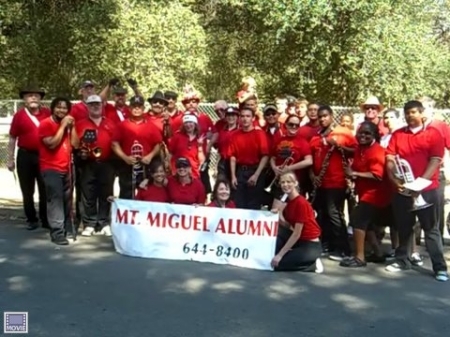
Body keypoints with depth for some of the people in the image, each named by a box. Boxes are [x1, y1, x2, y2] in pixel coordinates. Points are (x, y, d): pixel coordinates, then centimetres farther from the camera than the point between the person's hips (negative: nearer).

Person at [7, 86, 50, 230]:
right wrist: (10, 159, -1)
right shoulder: (19, 115, -3)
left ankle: (46, 219, 18)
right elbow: (12, 138, 0)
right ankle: (31, 219, 21)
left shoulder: (47, 113, 1)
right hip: (25, 156, -1)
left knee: (45, 190, 8)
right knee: (27, 191, 9)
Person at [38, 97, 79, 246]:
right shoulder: (45, 124, -6)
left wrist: (72, 126, -3)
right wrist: (63, 126, -15)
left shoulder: (67, 124, 13)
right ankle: (57, 232, -13)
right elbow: (52, 143, -19)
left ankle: (68, 228, 20)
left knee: (67, 199, 9)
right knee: (56, 199, -13)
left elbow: (75, 144, 5)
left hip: (66, 167, 6)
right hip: (51, 168, -6)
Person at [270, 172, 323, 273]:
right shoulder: (288, 201, 5)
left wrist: (280, 255, -20)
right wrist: (278, 215, -16)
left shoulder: (301, 203, -21)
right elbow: (287, 226, 4)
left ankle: (312, 265, 0)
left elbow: (297, 234, -21)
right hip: (299, 241, 9)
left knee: (278, 264, -13)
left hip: (311, 245, -9)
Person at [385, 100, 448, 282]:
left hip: (426, 189, -3)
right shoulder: (397, 134, 9)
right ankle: (402, 260, 26)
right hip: (402, 189, 3)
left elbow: (435, 161, -8)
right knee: (404, 228, 13)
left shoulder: (433, 134, -1)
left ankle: (440, 267, 6)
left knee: (431, 229, 1)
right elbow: (390, 159, 4)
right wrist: (395, 180, -11)